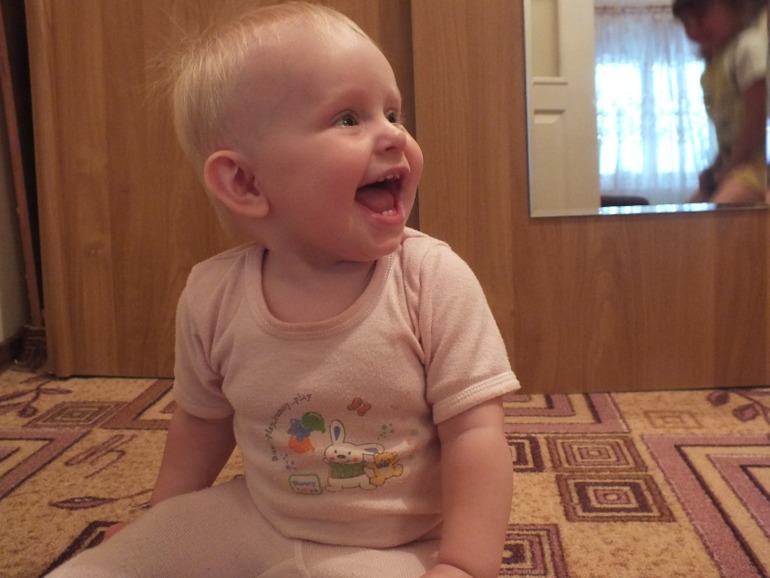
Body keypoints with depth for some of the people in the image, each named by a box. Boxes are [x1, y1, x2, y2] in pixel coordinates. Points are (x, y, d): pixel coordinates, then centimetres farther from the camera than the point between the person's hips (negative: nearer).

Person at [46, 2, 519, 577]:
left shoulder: (436, 281, -21)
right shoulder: (214, 297, -11)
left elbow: (474, 433, -17)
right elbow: (201, 422, 6)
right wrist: (159, 524, 17)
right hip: (254, 525, 3)